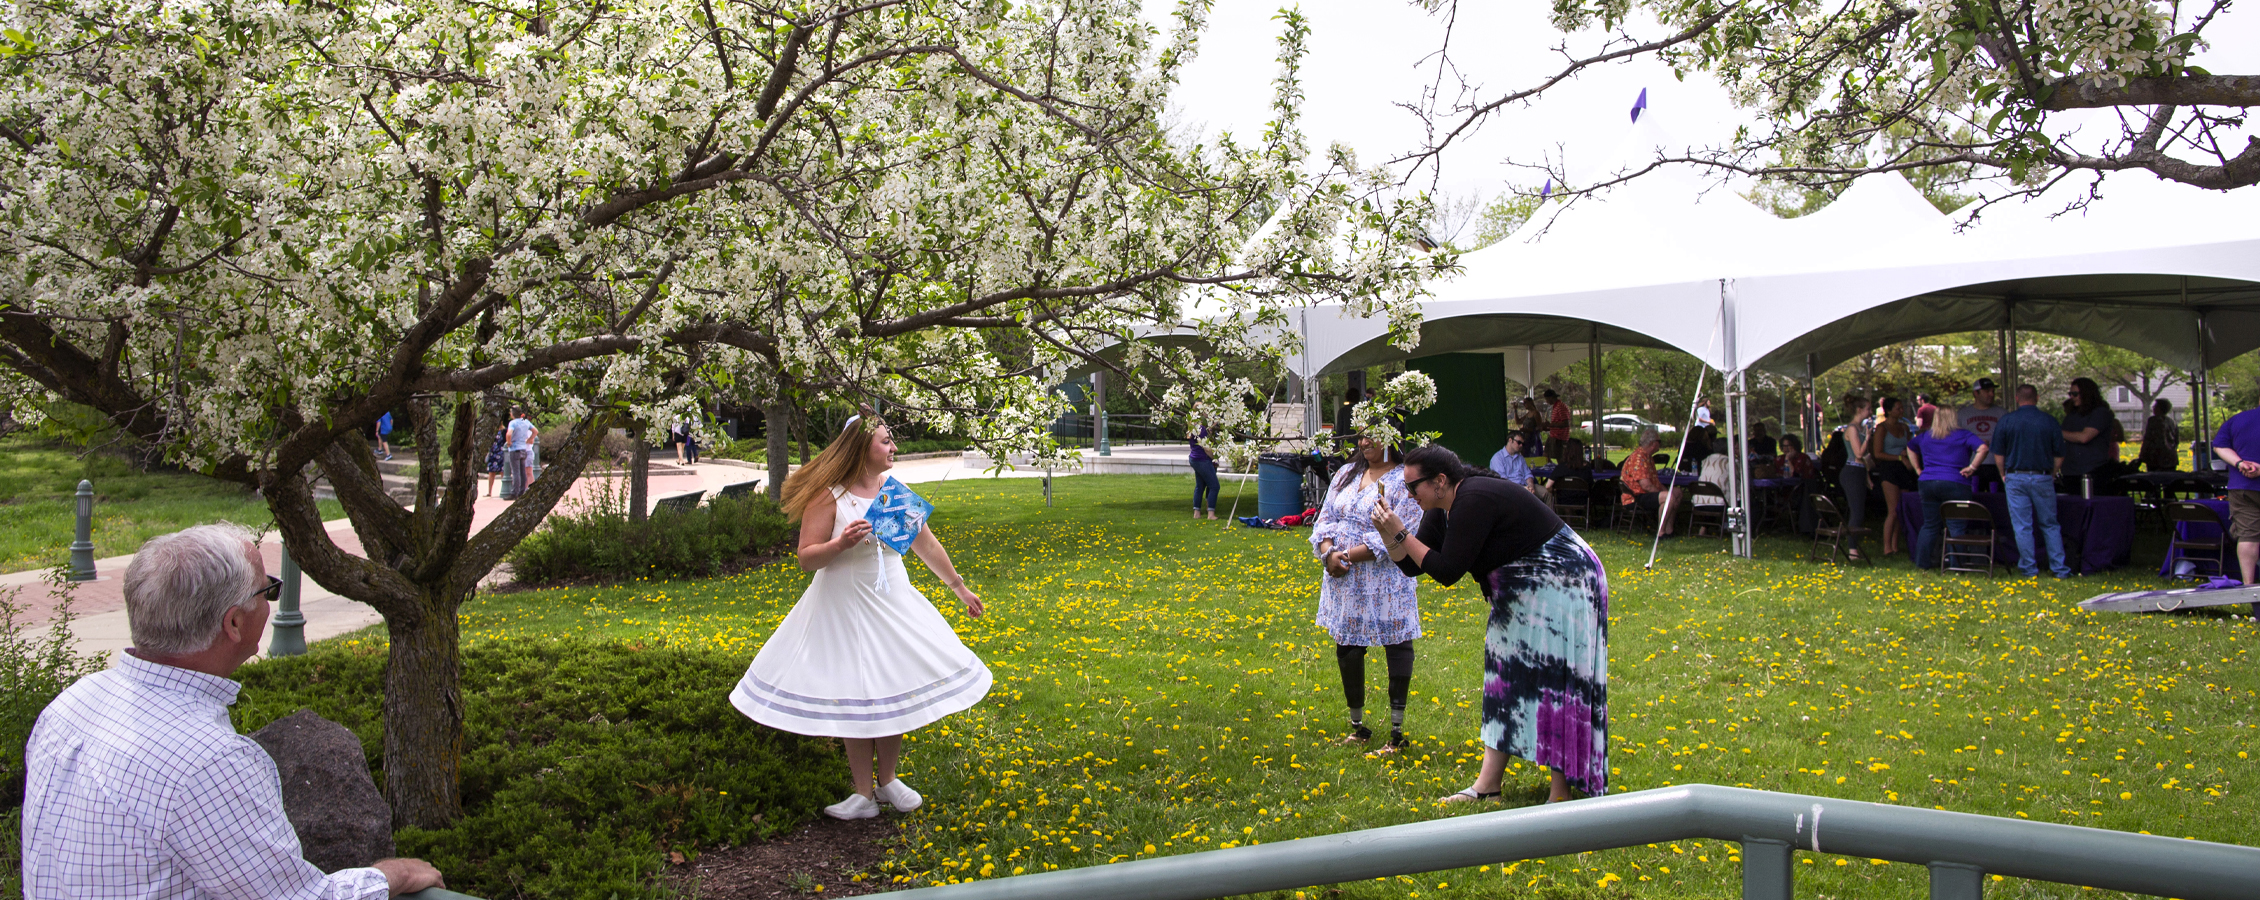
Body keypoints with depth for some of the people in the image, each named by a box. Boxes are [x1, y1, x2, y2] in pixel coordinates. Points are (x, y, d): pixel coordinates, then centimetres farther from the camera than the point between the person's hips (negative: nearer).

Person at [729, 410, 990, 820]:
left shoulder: (895, 491, 3)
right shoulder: (829, 496, -12)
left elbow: (927, 544, 13)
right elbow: (806, 558, -13)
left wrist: (960, 588, 18)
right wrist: (841, 543, -30)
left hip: (893, 604, 5)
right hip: (844, 608, -4)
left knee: (894, 692, 8)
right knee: (854, 700, 2)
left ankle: (887, 780, 26)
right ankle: (864, 794, 13)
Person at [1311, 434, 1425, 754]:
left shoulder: (1404, 480, -9)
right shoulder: (1347, 473, 12)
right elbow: (1326, 518, 10)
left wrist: (1348, 555, -18)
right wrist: (1329, 553, -9)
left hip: (1385, 582, -6)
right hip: (1343, 582, 6)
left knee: (1397, 647, -4)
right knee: (1346, 648, 12)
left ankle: (1397, 732, 4)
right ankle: (1357, 726, 26)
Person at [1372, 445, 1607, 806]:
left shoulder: (1473, 500, -26)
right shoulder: (1444, 510, 4)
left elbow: (1447, 571, -27)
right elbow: (1410, 565, 6)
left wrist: (1401, 533, -22)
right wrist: (1390, 535, -11)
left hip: (1560, 586, -10)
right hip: (1523, 593, 10)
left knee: (1553, 683, -8)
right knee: (1505, 678, 7)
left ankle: (1561, 793, -3)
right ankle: (1488, 785, 8)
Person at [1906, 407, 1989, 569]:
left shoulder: (1925, 437, 14)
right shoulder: (1963, 435, -1)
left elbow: (1910, 447, 31)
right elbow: (1982, 448, -16)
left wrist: (1918, 469, 28)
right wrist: (1972, 467, -9)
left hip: (1926, 483, 4)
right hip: (1954, 484, -4)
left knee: (1929, 524, 11)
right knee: (1956, 526, 1)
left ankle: (1922, 561, 10)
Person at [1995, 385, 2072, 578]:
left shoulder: (2006, 420, -3)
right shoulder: (2049, 421, -1)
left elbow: (1998, 453, 0)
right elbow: (2059, 455, 3)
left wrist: (2004, 475, 13)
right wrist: (2051, 474, 17)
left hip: (2015, 478, -1)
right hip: (2043, 478, 1)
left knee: (2022, 526, 3)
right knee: (2049, 525, 11)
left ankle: (2029, 568, 5)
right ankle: (2060, 569, 11)